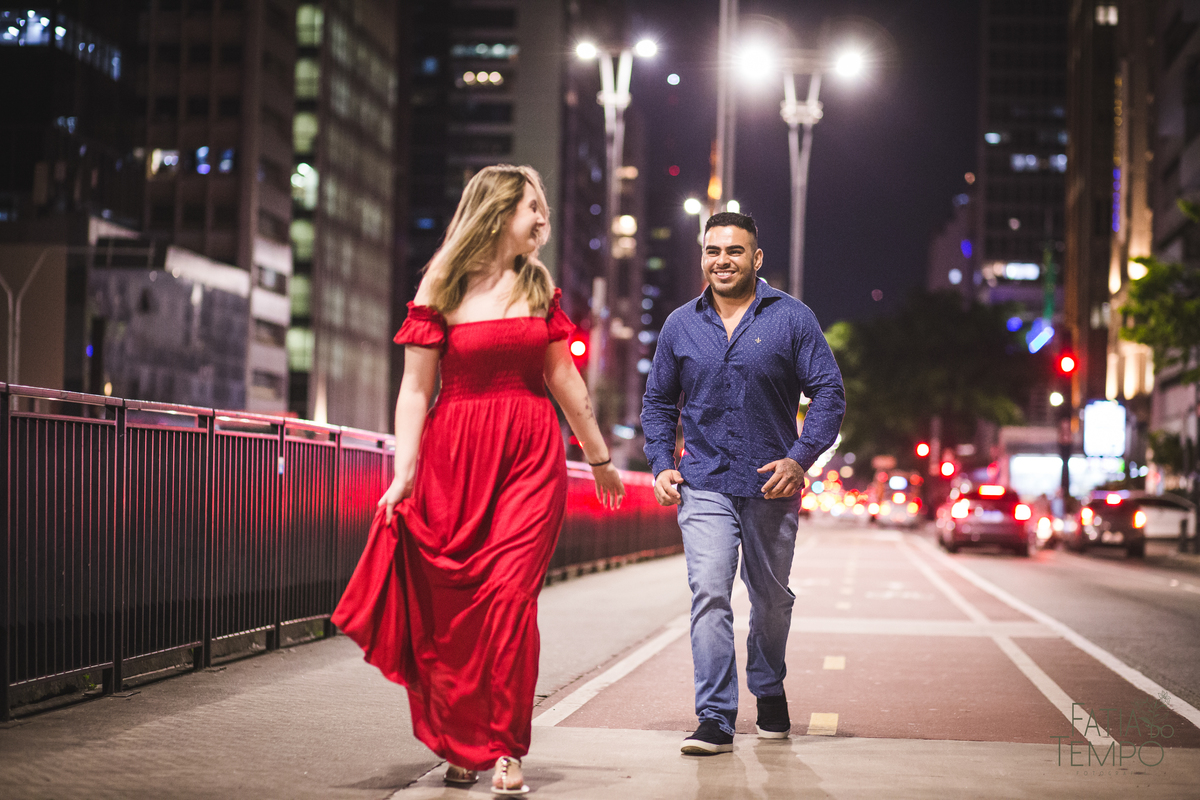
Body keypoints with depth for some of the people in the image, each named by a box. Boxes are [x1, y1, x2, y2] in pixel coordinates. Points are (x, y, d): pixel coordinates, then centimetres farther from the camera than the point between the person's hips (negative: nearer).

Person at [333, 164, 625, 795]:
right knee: (452, 606, 1)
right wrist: (404, 474, -10)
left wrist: (599, 457, 24)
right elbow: (416, 389, -1)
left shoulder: (539, 286, 12)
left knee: (509, 592, -12)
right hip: (456, 457, -1)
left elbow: (563, 377, 19)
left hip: (531, 458, 2)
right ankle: (461, 747, 18)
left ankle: (505, 749, -5)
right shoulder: (442, 288, 1)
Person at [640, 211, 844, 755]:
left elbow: (829, 391, -3)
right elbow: (658, 402, 15)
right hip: (704, 483, 0)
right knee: (709, 594, -15)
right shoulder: (681, 325, 6)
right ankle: (715, 720, -14)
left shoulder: (791, 318, -2)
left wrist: (801, 458, -15)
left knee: (771, 597, 14)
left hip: (771, 485, 0)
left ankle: (769, 692, 39)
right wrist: (661, 464, 1)